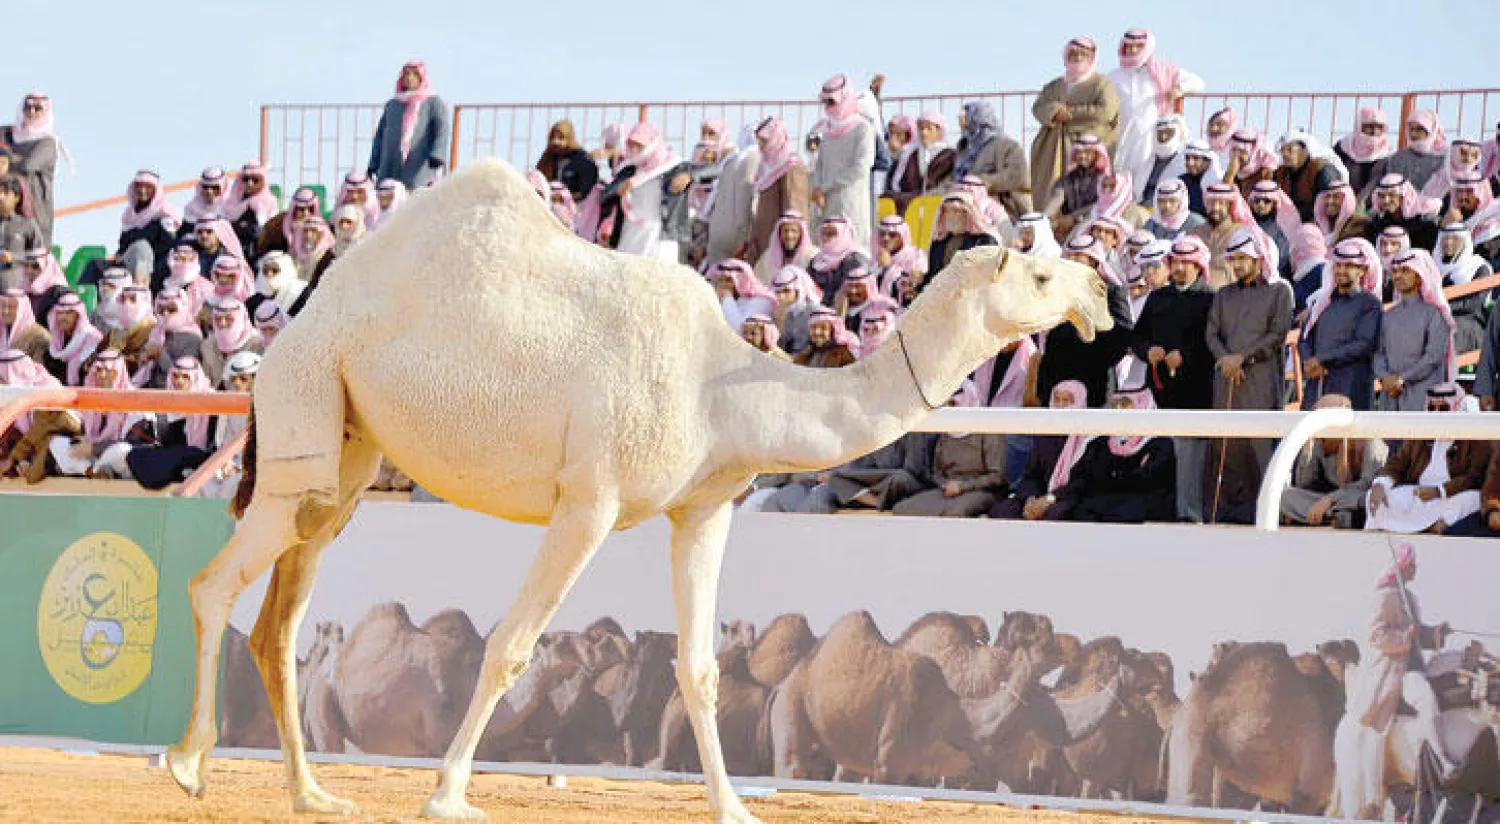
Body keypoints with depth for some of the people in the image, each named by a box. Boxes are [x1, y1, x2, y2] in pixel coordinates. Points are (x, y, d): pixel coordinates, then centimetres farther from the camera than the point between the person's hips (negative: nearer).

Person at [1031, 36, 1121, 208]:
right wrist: (1055, 112, -11)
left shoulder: (1102, 84, 6)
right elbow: (1038, 108, 12)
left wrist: (1071, 113, -7)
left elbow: (1106, 111, -10)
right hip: (1055, 152, 5)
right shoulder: (1054, 86, 23)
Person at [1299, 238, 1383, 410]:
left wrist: (1322, 359, -10)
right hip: (1316, 388, 5)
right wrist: (1309, 363, -6)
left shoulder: (1369, 304, 2)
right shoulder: (1321, 301, 20)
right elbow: (1304, 339, 16)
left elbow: (1364, 344, -9)